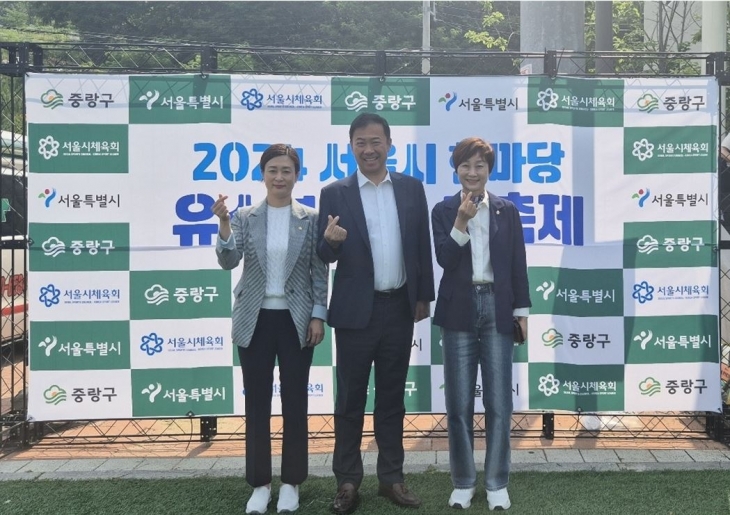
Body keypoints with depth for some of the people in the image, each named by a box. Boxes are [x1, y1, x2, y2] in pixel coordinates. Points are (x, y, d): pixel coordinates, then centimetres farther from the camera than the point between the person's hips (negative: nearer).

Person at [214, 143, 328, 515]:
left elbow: (319, 271, 1)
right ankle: (260, 484, 18)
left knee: (295, 402, 7)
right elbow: (228, 261, -10)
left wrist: (318, 315, -6)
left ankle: (291, 483, 20)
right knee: (256, 403, 6)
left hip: (296, 320, -1)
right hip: (256, 319, 1)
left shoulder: (310, 219, 0)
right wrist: (224, 223, -24)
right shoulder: (245, 217, 2)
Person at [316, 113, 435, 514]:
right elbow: (325, 256, -2)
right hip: (356, 310, -2)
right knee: (350, 398, 6)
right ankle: (347, 482, 18)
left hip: (399, 307, 2)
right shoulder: (335, 193, -2)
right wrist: (331, 241, -25)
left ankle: (391, 478, 23)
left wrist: (423, 296, 6)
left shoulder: (411, 188, 5)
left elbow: (422, 245, 8)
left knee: (392, 396, 12)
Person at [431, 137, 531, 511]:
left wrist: (522, 311, 3)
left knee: (499, 402, 3)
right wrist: (461, 221, -20)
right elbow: (444, 259, -9)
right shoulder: (444, 211, 3)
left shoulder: (507, 210, 7)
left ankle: (497, 483, 16)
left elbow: (518, 264, 7)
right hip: (459, 309, 0)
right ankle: (463, 481, 19)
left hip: (497, 308, 1)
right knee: (459, 403, 6)